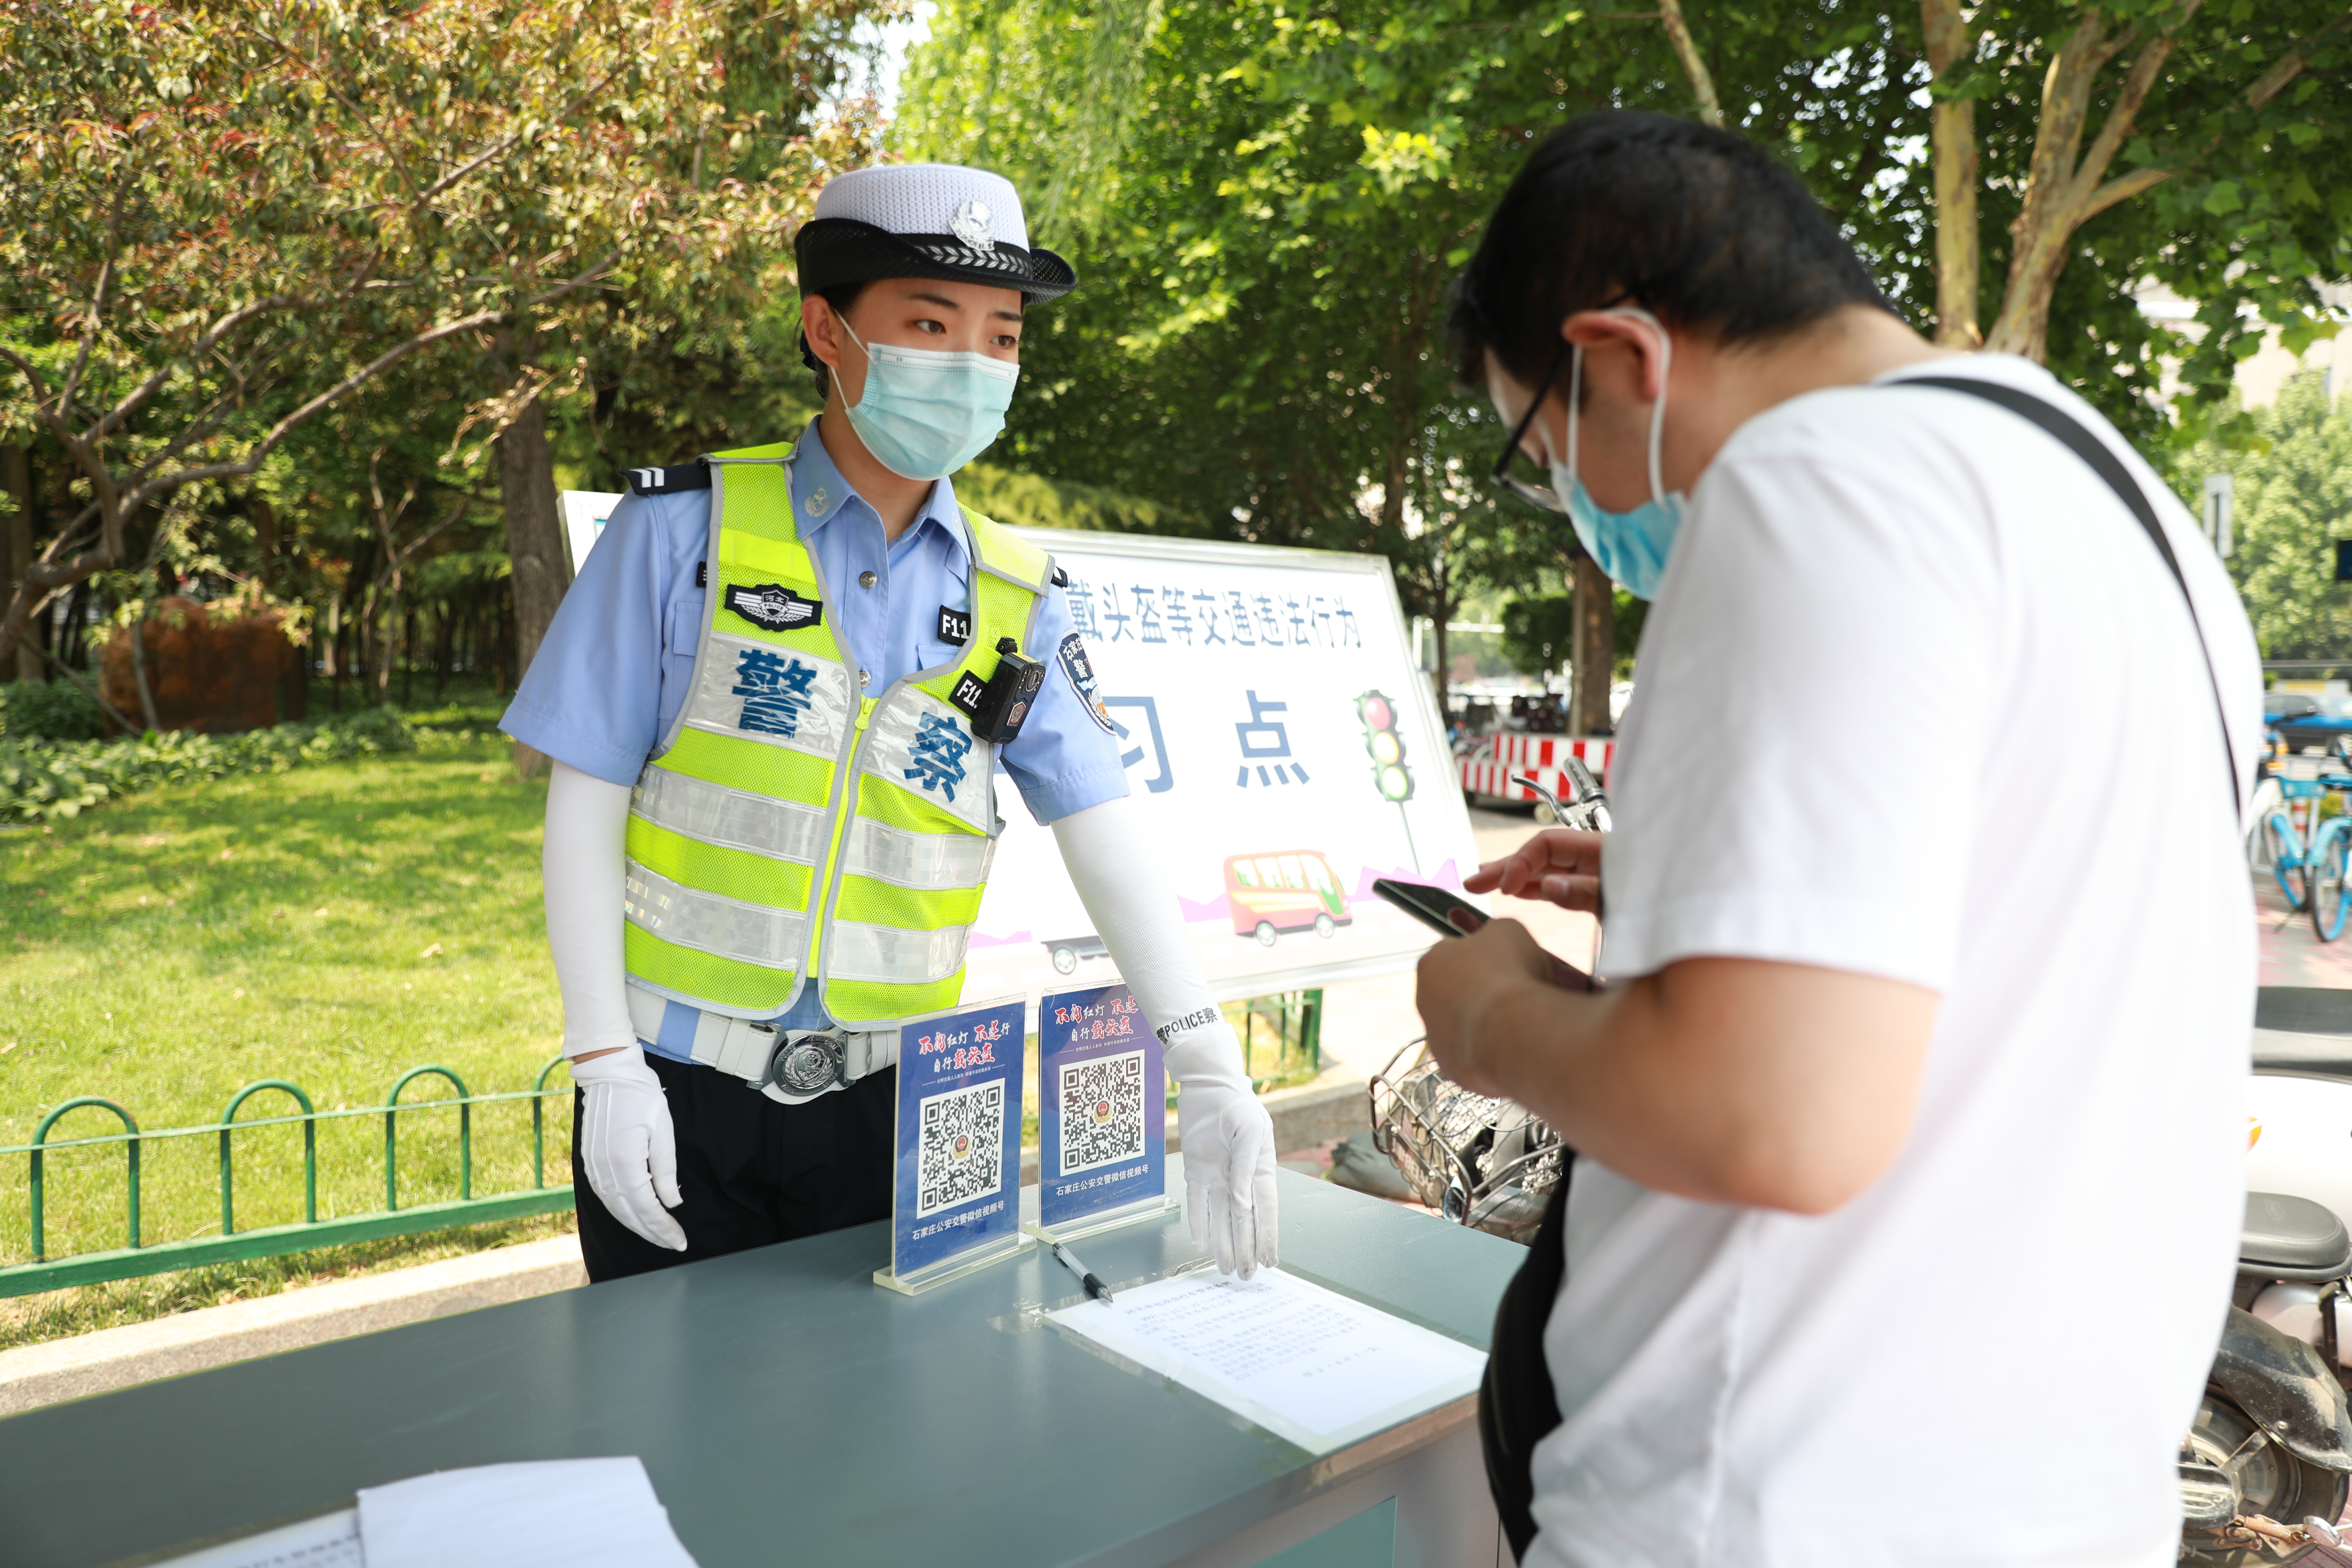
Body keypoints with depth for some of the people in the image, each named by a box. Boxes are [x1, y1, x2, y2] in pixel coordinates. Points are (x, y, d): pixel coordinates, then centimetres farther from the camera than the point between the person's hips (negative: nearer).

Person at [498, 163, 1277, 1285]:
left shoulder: (1011, 601, 1)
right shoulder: (685, 529, -6)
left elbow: (1106, 839, -3)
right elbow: (587, 800, -4)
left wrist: (1208, 1073, -12)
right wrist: (607, 1065, -9)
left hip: (886, 1103, 2)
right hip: (679, 1095, -2)